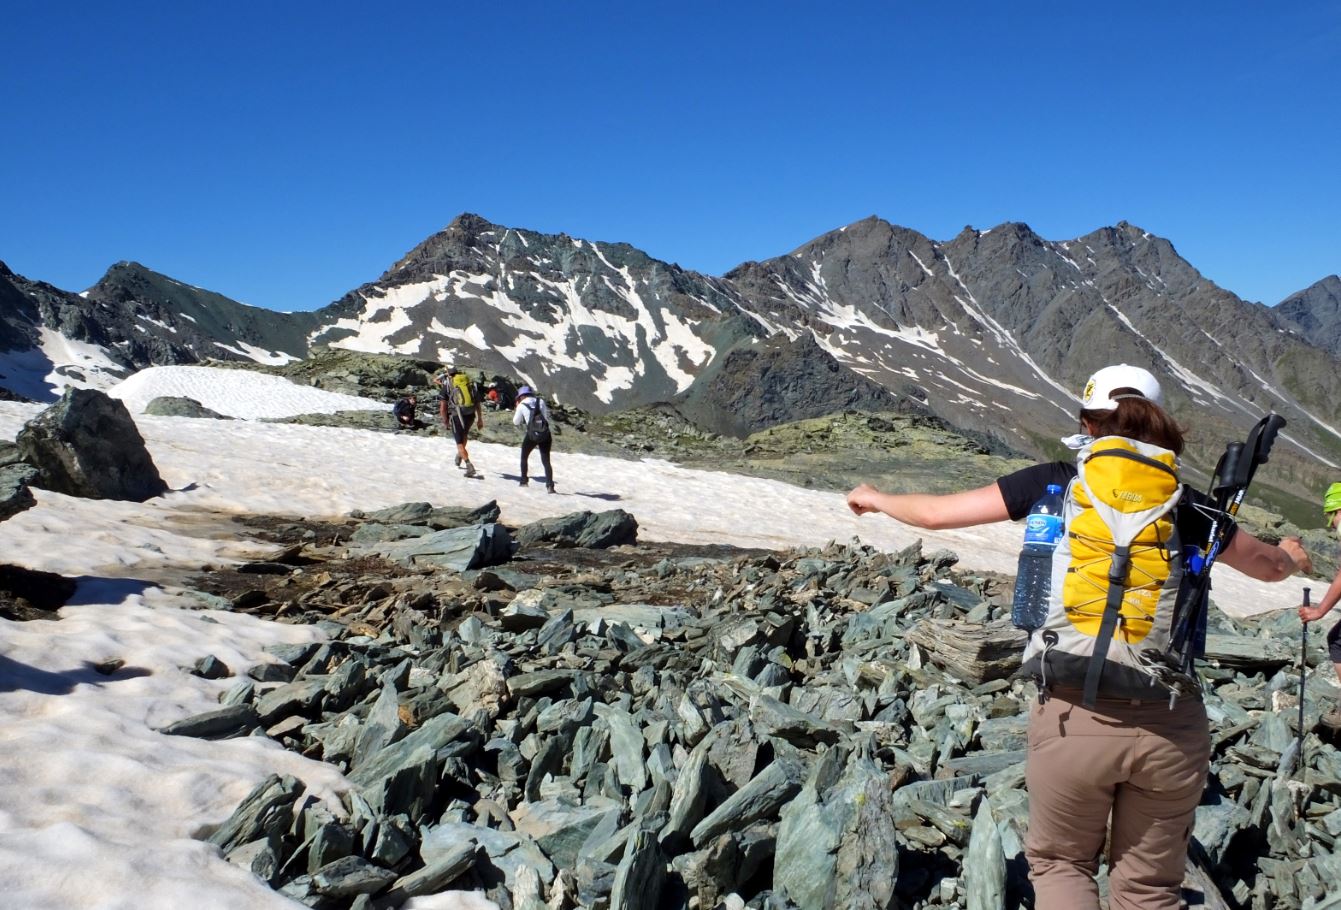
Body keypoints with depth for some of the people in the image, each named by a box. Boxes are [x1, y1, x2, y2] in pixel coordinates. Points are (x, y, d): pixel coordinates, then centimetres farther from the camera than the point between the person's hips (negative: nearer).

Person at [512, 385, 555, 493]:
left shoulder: (522, 405, 1)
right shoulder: (541, 401, 9)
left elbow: (516, 422, 12)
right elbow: (547, 417, 9)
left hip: (532, 435, -2)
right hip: (545, 434, 2)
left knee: (524, 457, 22)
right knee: (546, 461, 5)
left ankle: (524, 480, 24)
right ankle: (550, 484, -10)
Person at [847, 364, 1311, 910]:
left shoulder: (1057, 482, 3)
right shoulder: (1186, 501, 8)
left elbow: (935, 512, 8)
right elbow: (1269, 566, 25)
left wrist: (875, 499, 27)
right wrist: (1292, 554, 49)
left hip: (1074, 716, -2)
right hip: (1171, 724, 2)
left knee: (1060, 862, 20)